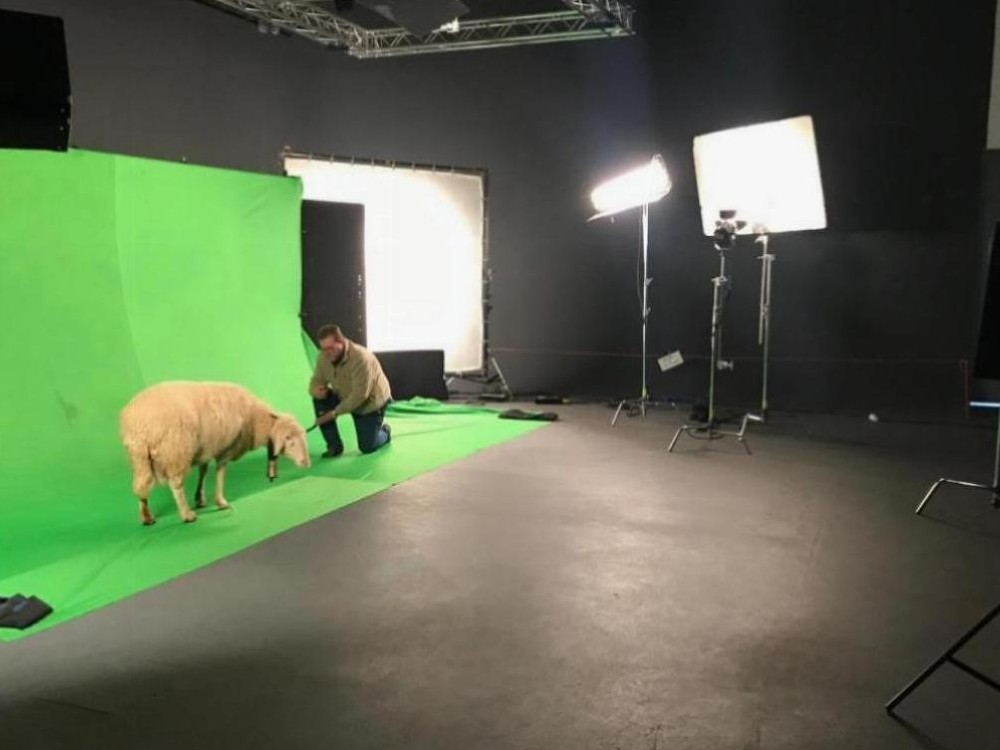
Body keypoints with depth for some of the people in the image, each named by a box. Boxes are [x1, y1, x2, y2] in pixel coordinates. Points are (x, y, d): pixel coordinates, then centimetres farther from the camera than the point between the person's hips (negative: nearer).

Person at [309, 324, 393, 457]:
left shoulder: (361, 358, -35)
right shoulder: (323, 357, -15)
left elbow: (359, 395, -36)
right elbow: (317, 380, -5)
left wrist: (334, 413, -34)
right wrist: (315, 390, -31)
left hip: (371, 403, -6)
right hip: (345, 398, 6)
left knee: (367, 447, -5)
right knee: (319, 401, -20)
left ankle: (384, 431, 30)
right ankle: (334, 446, -9)